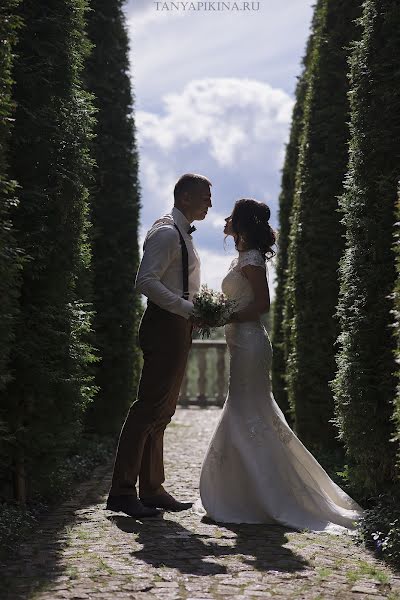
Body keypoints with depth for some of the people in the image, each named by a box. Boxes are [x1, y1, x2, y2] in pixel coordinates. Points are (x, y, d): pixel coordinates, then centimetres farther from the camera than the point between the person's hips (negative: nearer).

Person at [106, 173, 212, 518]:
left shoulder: (181, 234, 21)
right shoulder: (167, 233, -11)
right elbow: (146, 281, -22)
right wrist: (188, 308, -23)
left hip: (177, 328, 11)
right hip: (166, 326, -11)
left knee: (161, 411, 11)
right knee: (150, 406, -11)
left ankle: (152, 490, 17)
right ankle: (122, 492, -9)